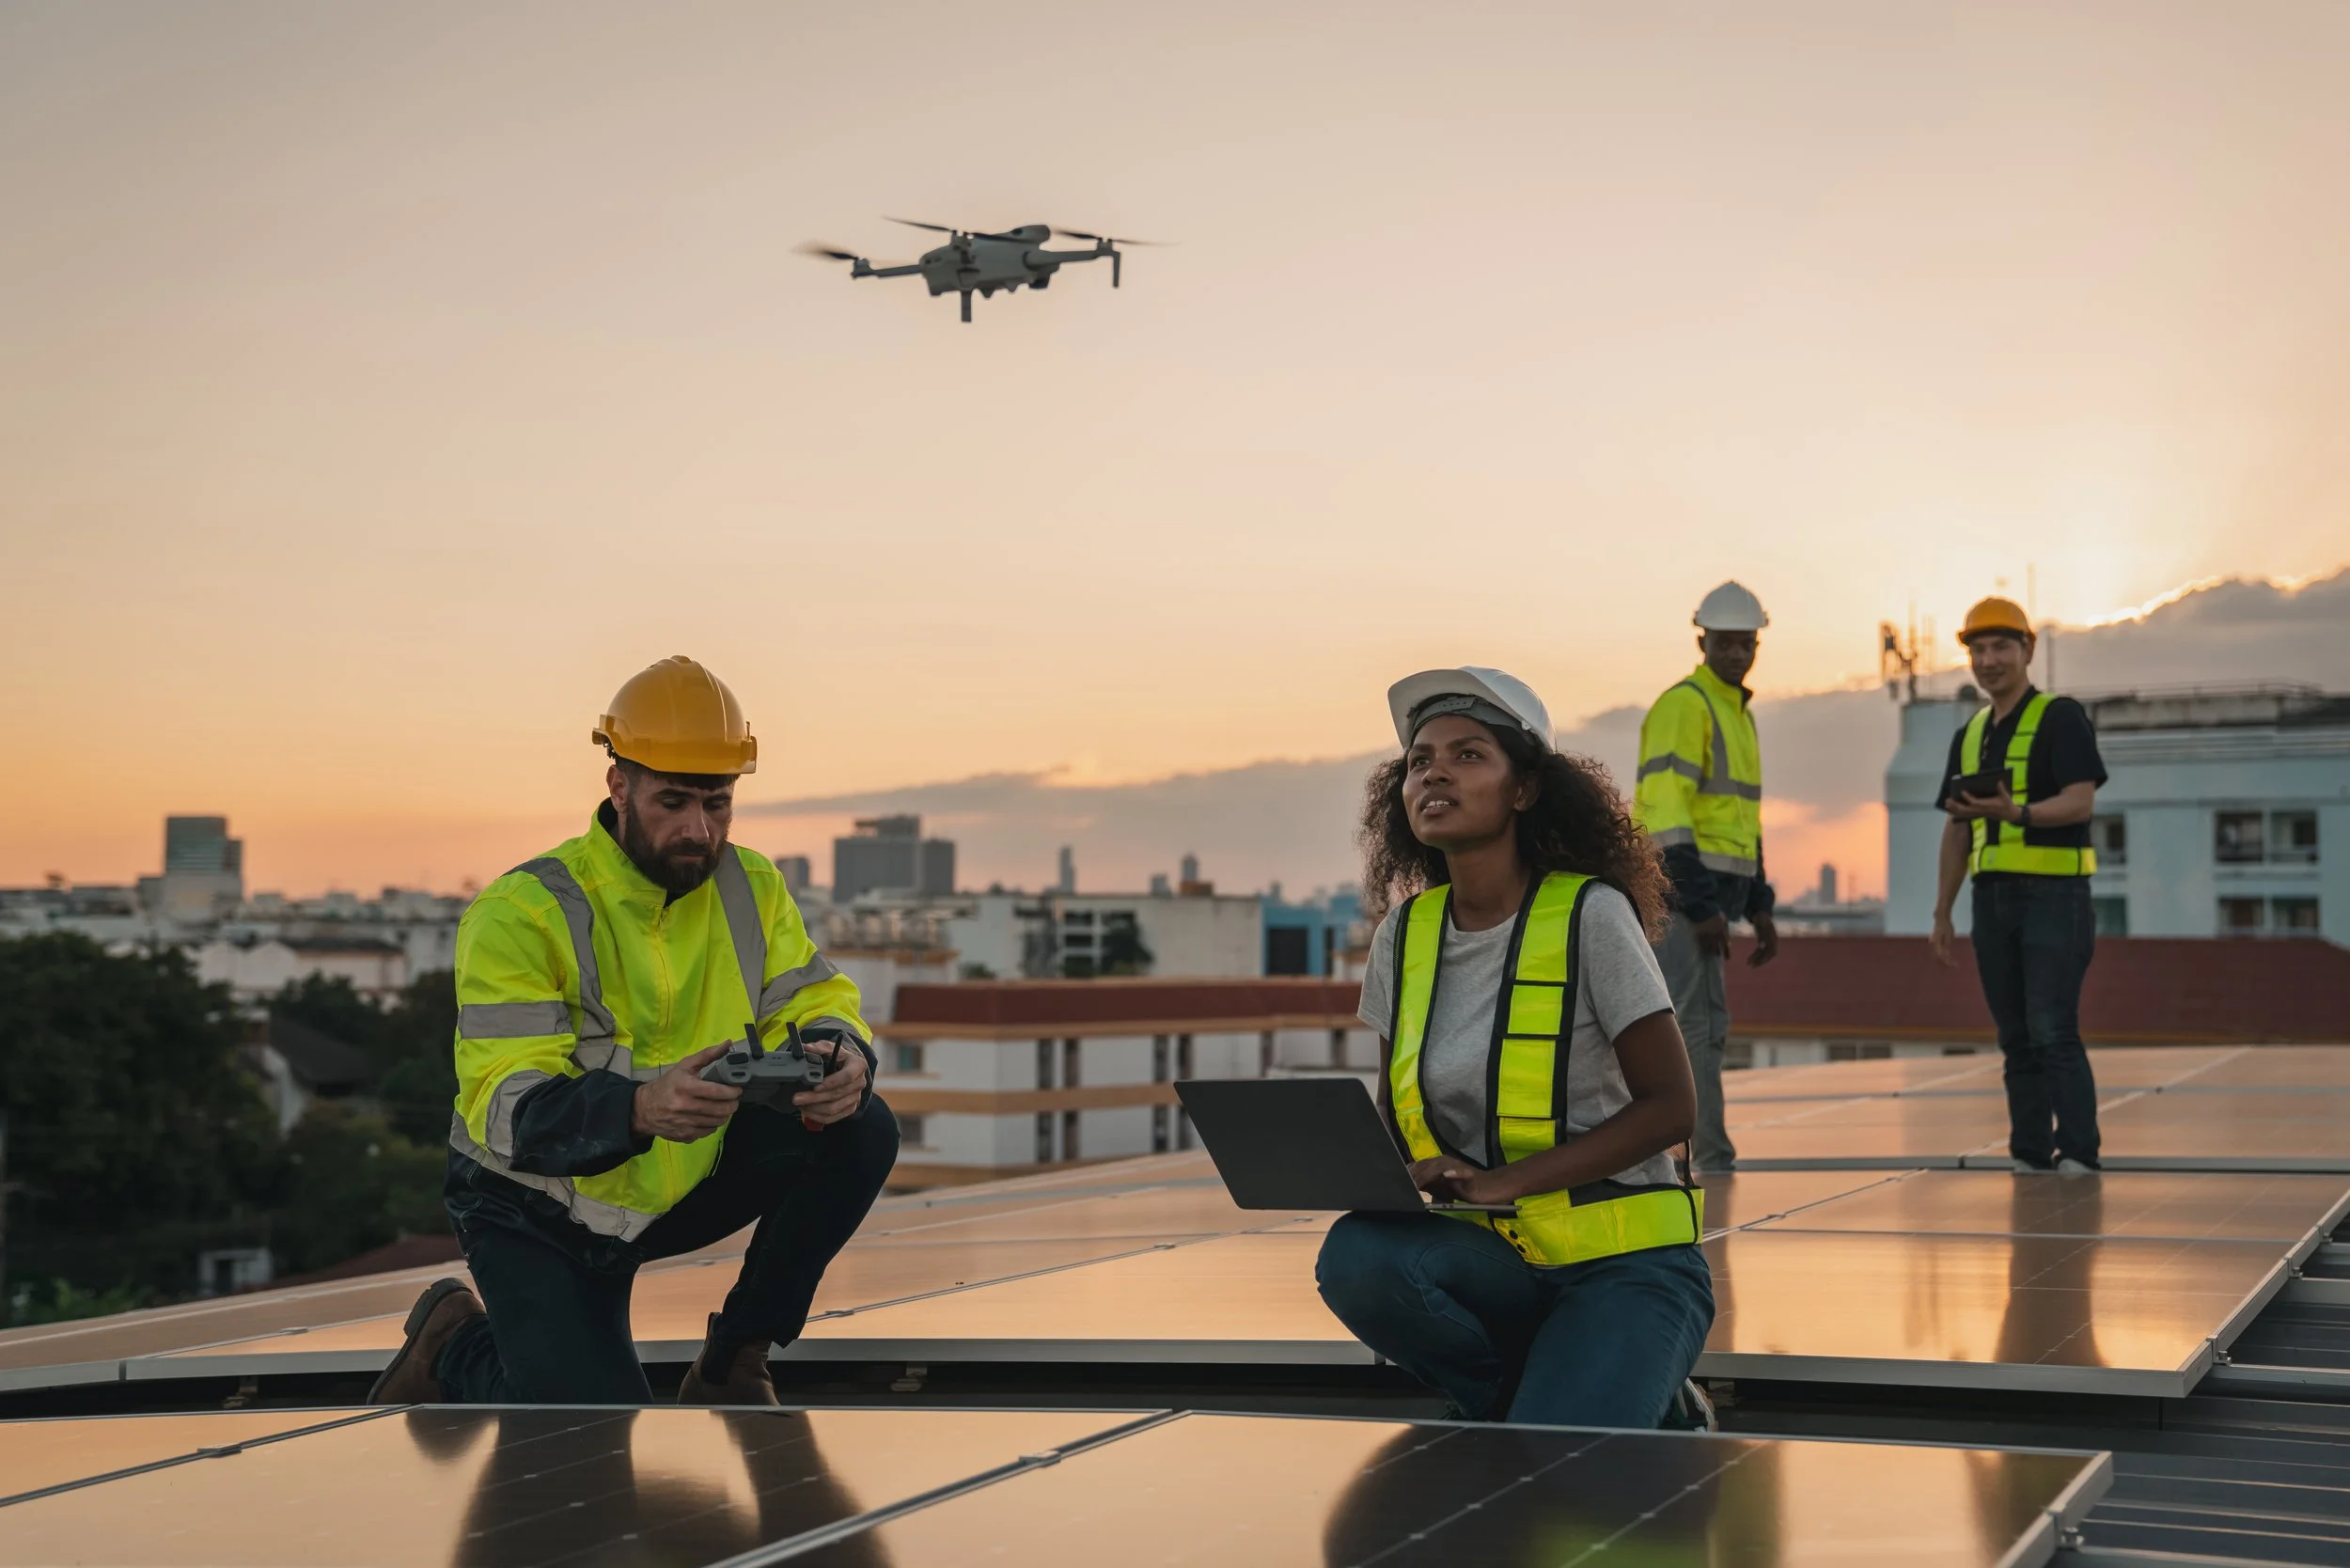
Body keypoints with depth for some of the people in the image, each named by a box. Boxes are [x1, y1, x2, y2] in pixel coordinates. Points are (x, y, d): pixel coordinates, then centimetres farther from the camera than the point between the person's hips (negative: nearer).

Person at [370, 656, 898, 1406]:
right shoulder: (522, 913, -23)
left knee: (862, 1132, -17)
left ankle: (732, 1363, 0)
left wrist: (841, 1056, -32)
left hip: (685, 1181, 5)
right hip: (538, 1210, -5)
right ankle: (456, 1343, 15)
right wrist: (642, 1110, -50)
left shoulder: (751, 886, -6)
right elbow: (507, 1108, -30)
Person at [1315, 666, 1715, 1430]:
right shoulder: (1405, 935, 6)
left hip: (1624, 1264, -5)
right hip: (1497, 1260, 5)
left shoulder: (1590, 915, -9)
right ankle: (1529, 1396, -1)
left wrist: (1507, 1181, -21)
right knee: (1355, 1258, -28)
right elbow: (1396, 1108, 16)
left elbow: (1669, 1105, -10)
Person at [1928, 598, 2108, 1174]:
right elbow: (1957, 831, 19)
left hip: (2054, 894, -6)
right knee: (2016, 1038, 6)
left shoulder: (2061, 718, -4)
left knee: (2053, 1032, -13)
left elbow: (2081, 803, -15)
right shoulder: (1969, 736, 16)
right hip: (1994, 899, 6)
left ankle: (2077, 1156, -8)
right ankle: (2030, 1158, 9)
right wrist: (1942, 913, 15)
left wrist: (2015, 812, -31)